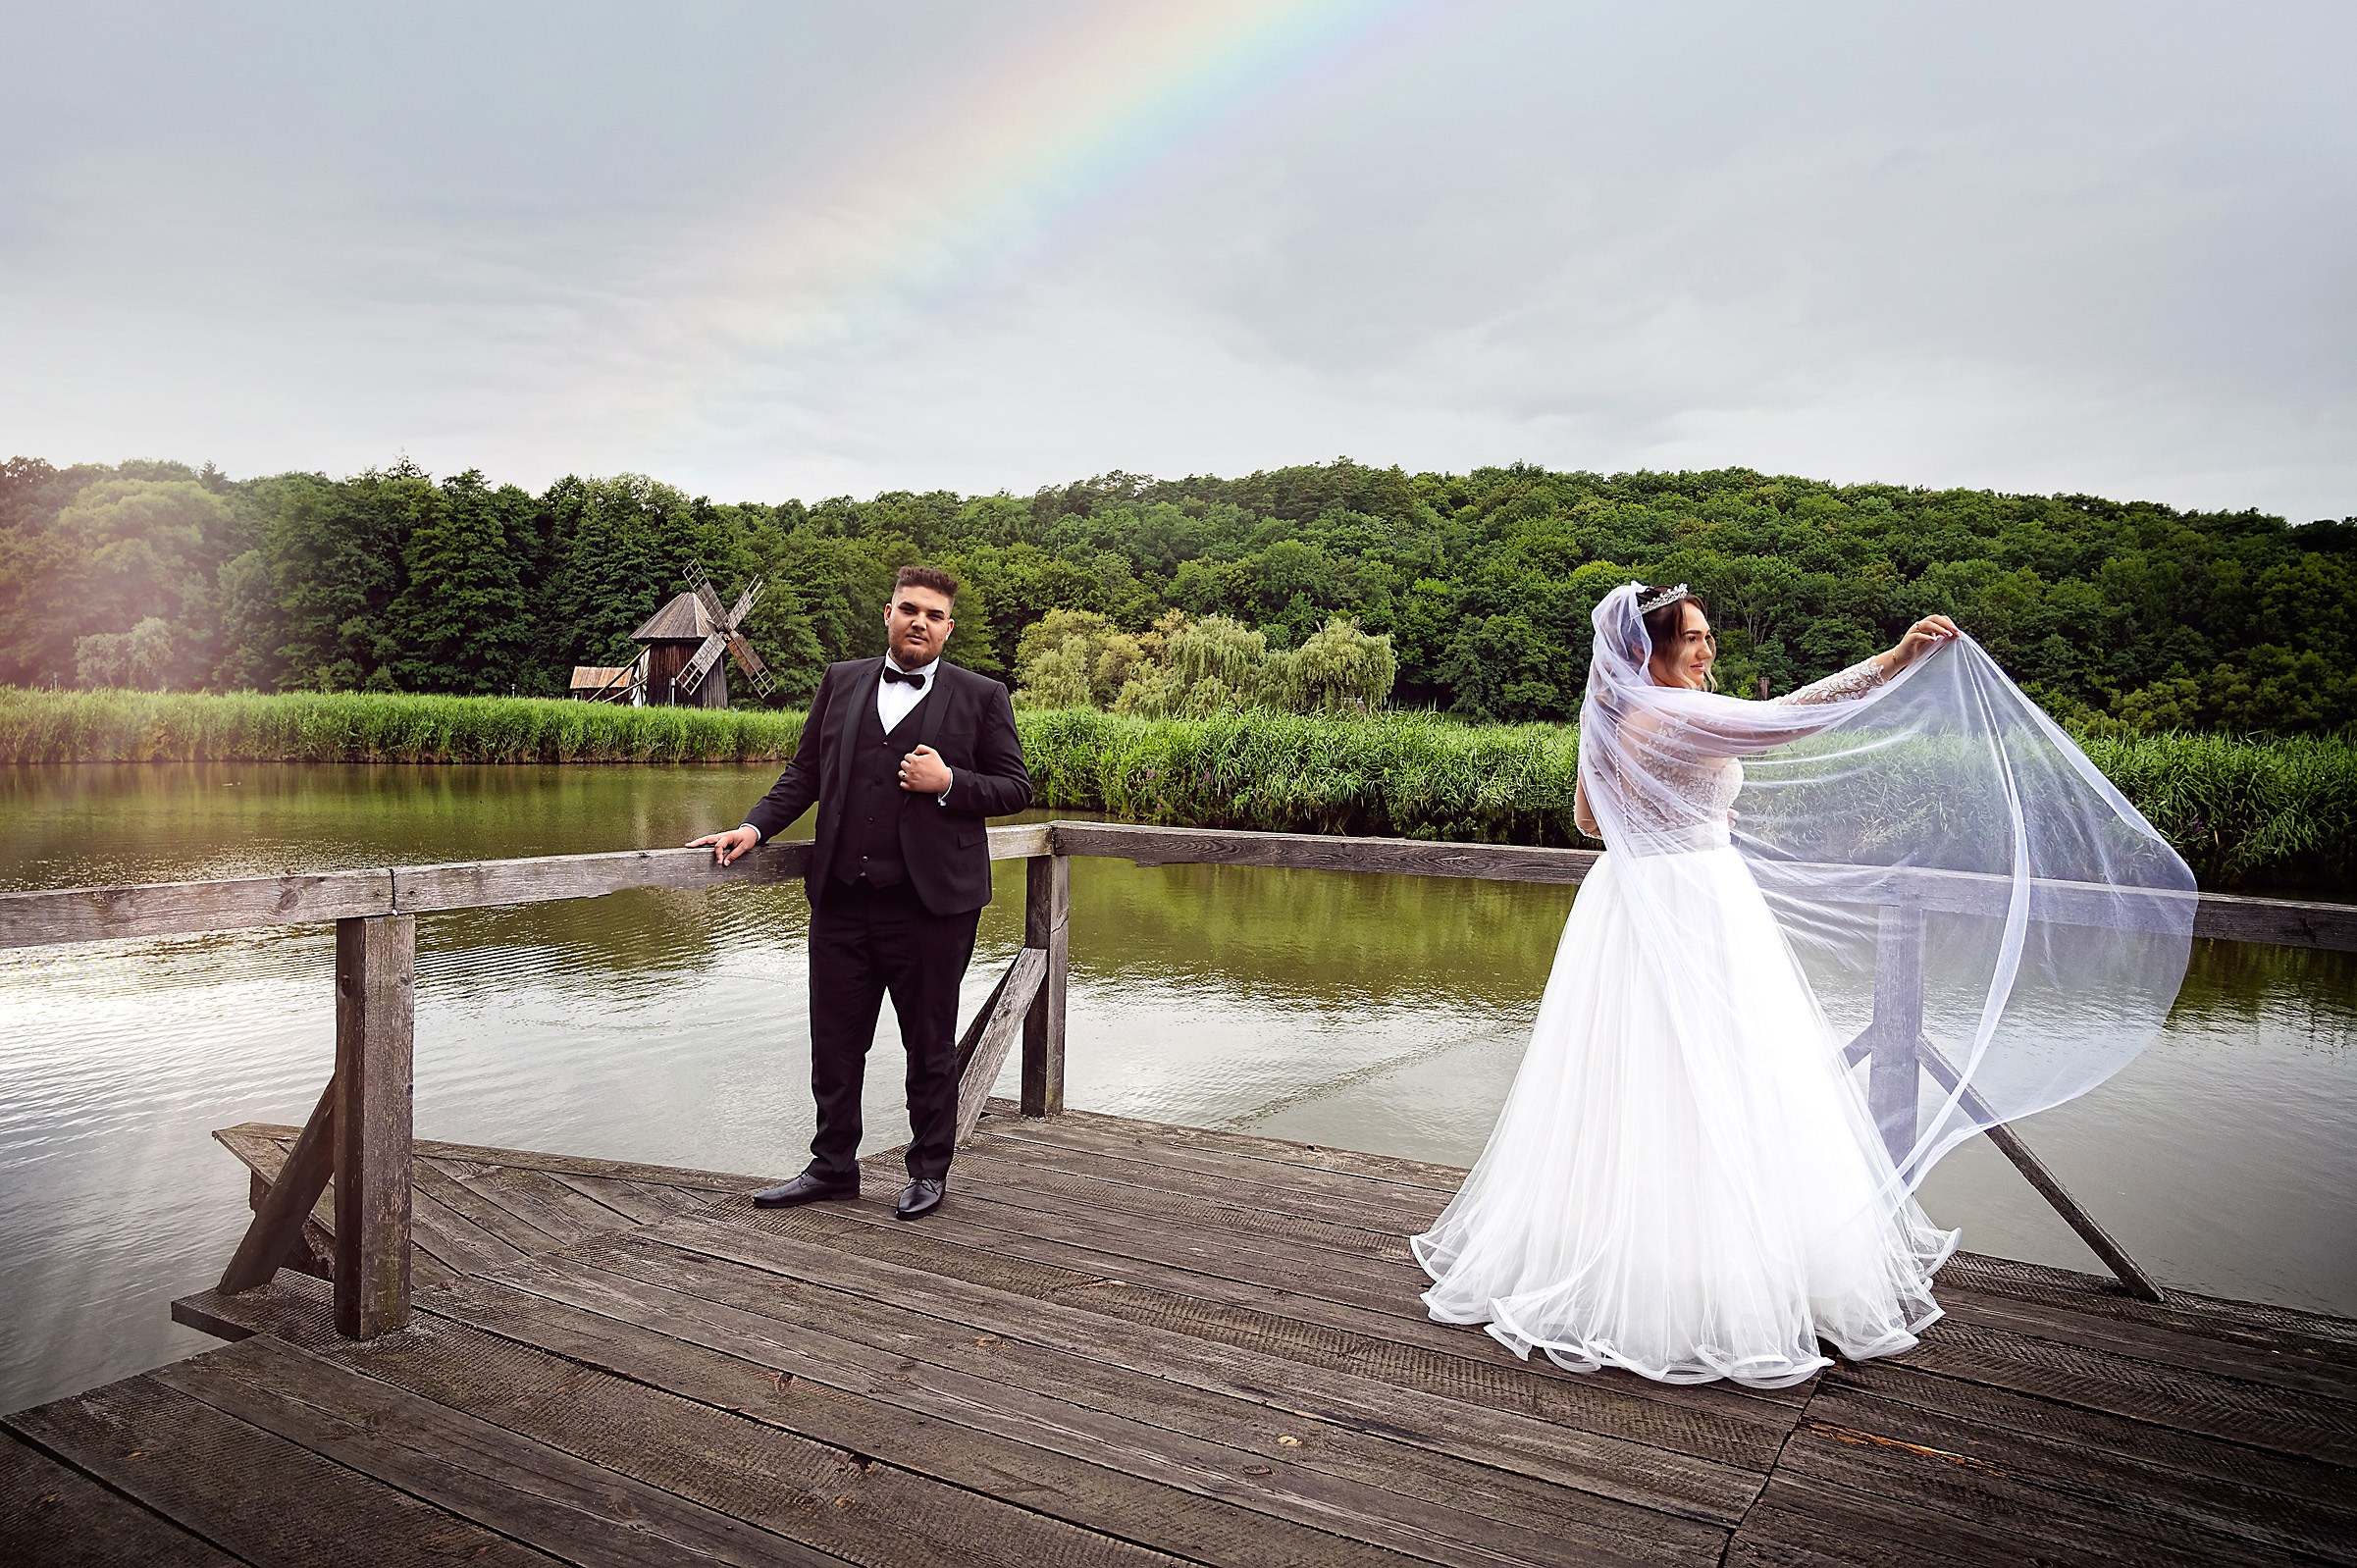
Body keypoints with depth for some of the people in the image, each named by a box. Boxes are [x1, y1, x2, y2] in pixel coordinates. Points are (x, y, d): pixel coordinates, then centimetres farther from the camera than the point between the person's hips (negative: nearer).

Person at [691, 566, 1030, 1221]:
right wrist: (756, 827, 2)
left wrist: (948, 783, -13)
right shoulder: (841, 681, 11)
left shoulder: (981, 696, 2)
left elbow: (1016, 786, 2)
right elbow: (805, 771, 14)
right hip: (842, 902, 3)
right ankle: (834, 1166, 28)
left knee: (930, 1048, 10)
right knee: (833, 1043, 11)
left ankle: (929, 1169, 26)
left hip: (931, 904, -3)